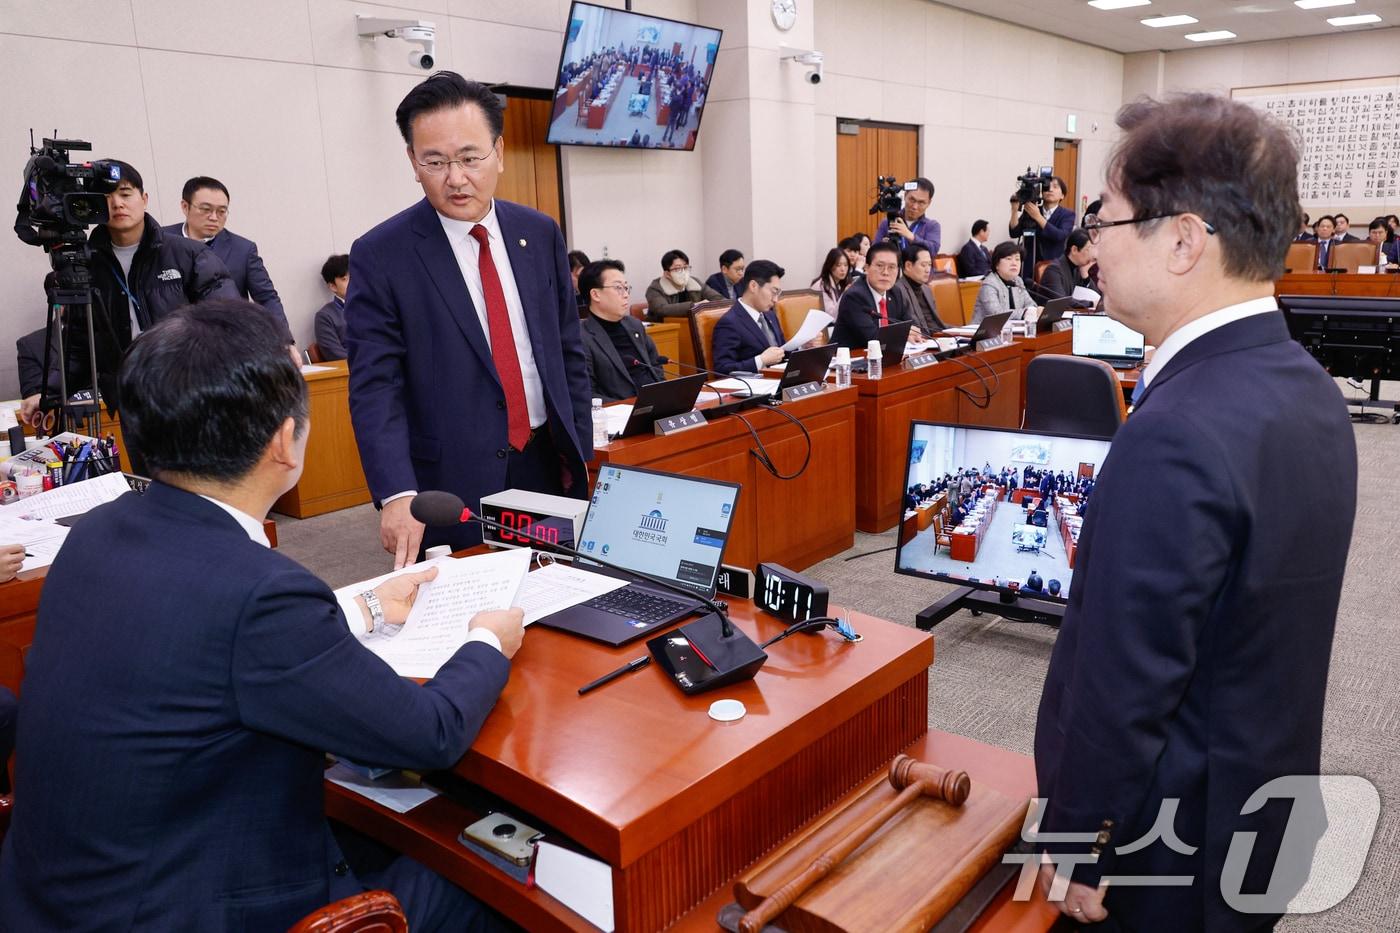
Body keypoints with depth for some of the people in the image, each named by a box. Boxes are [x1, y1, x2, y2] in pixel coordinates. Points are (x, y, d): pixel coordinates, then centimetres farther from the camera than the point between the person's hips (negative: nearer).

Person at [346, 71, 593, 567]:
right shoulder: (380, 255, -8)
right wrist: (398, 495, -25)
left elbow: (569, 352, 9)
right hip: (452, 490, -4)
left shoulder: (540, 234, 4)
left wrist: (579, 456, 6)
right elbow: (375, 387, -13)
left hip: (547, 467, 4)